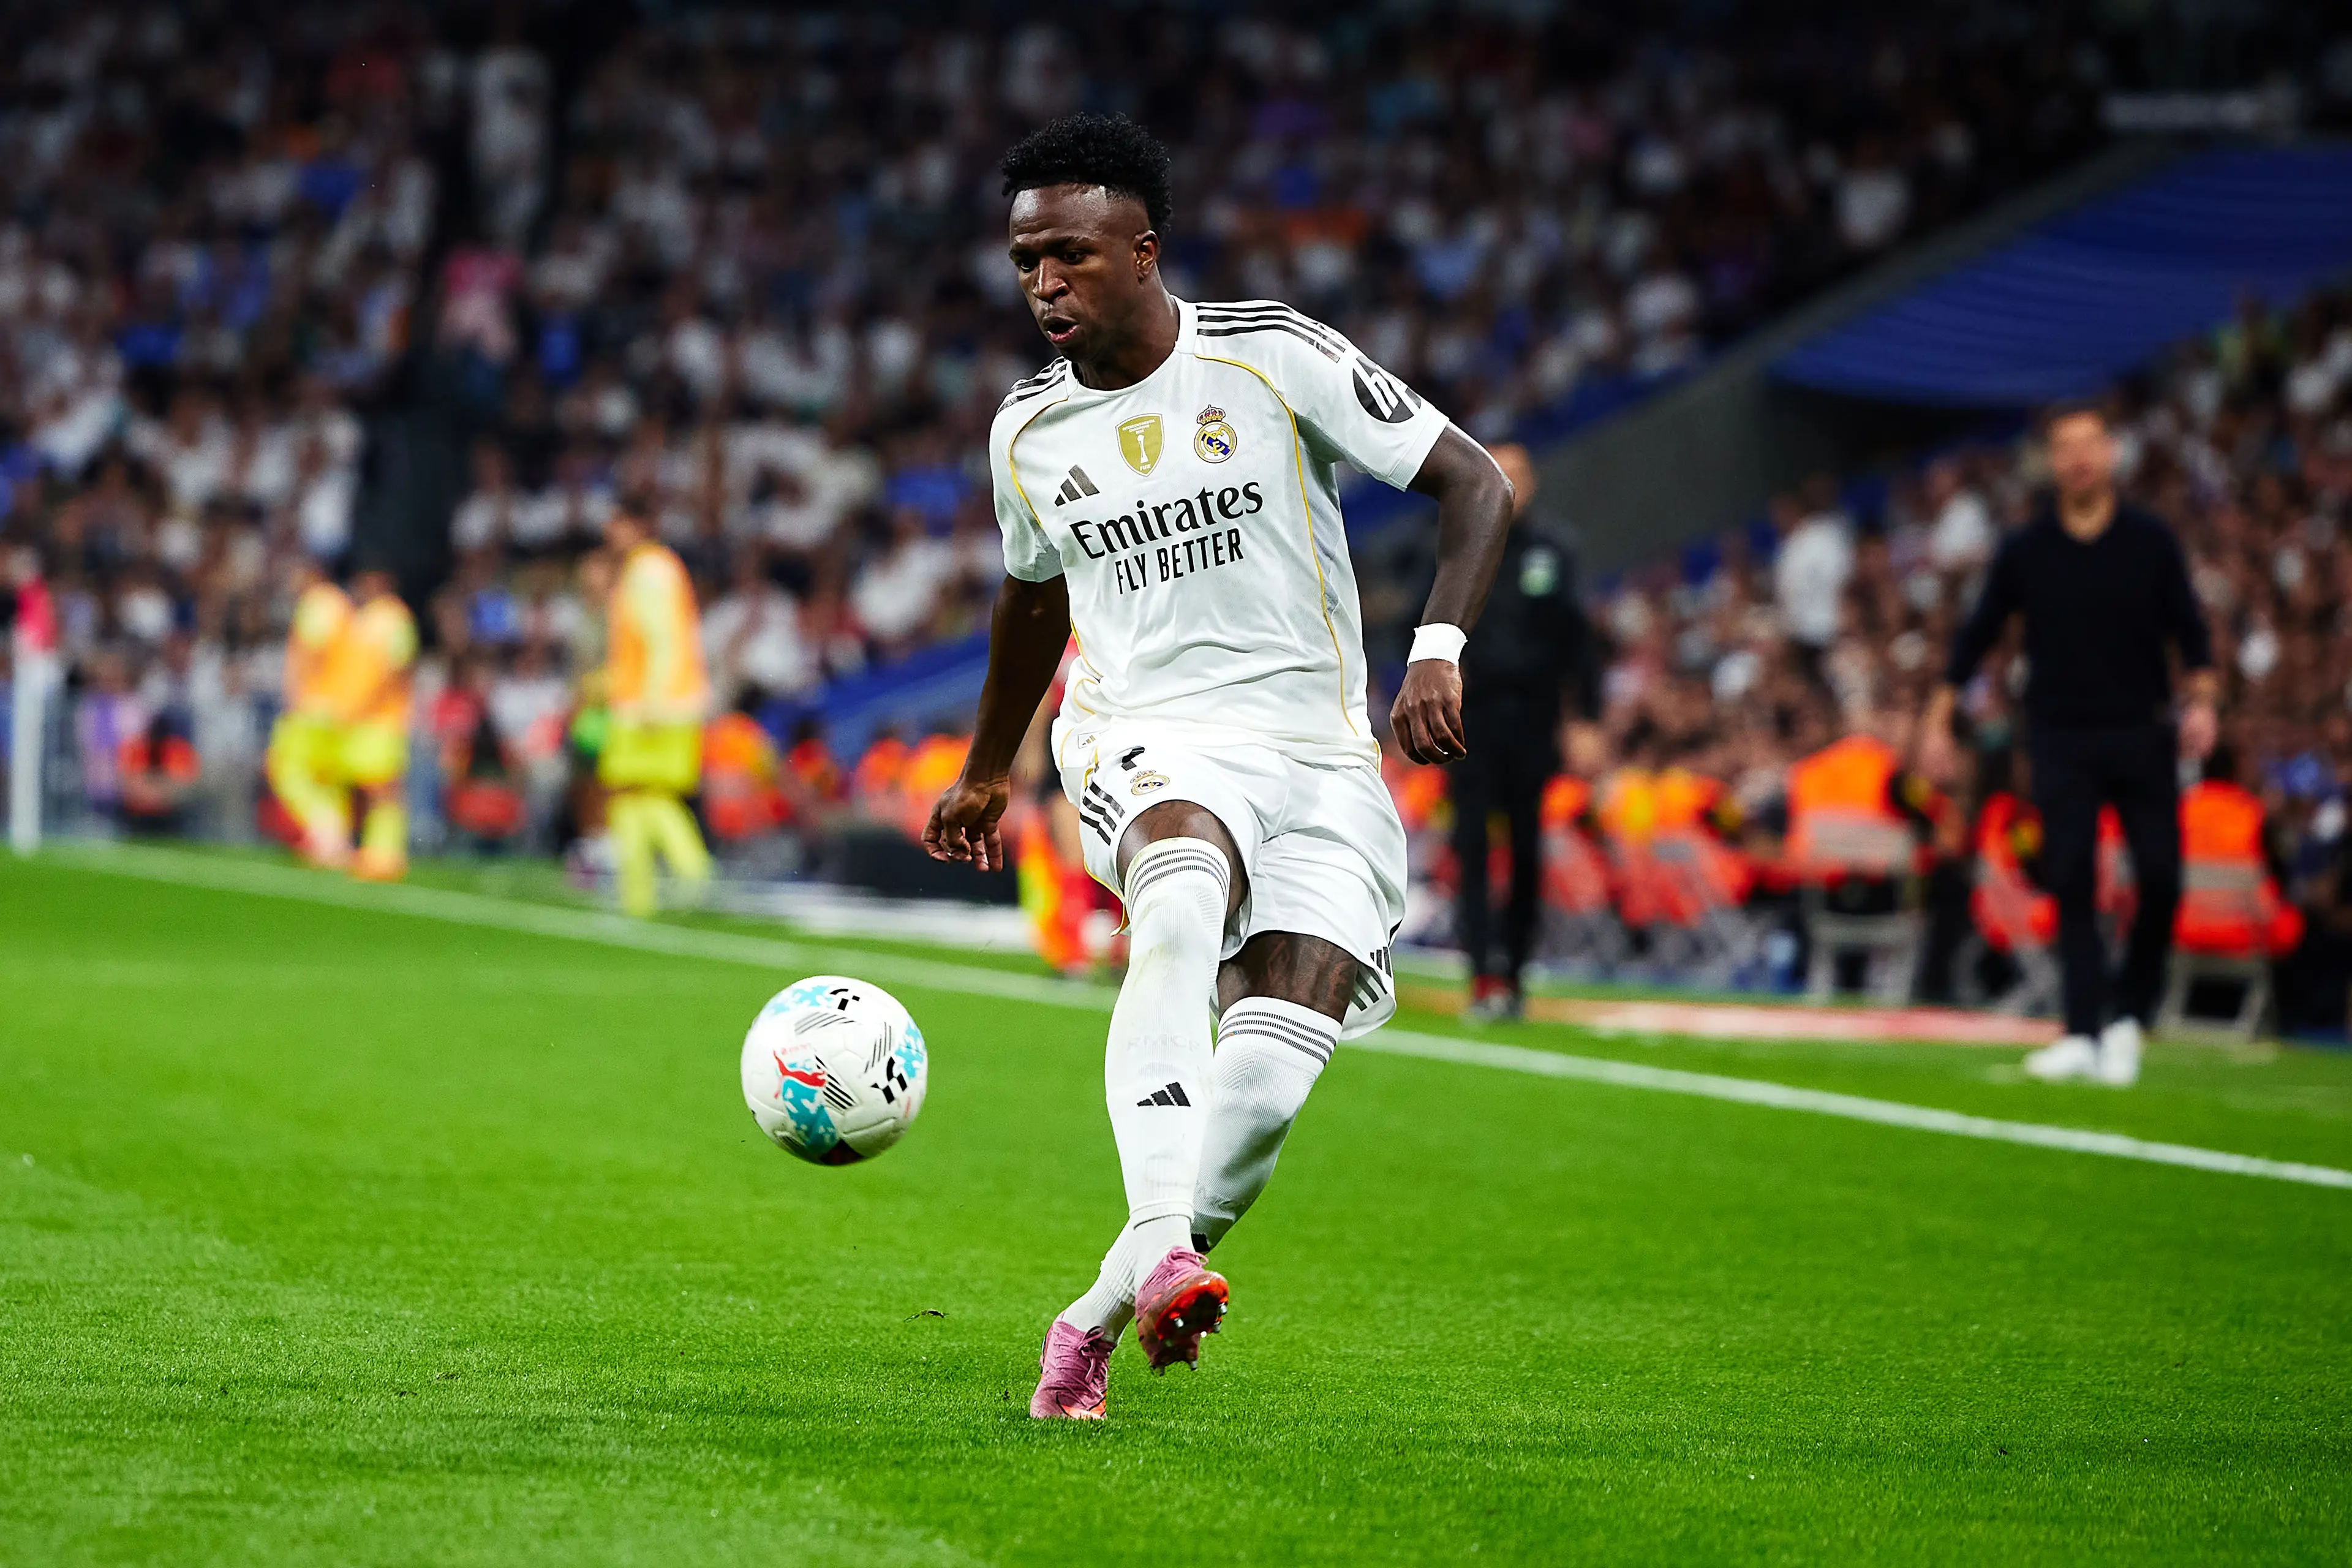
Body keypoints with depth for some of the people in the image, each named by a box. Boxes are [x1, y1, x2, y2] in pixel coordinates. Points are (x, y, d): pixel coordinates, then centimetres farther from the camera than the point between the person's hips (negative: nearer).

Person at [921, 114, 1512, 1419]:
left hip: (1320, 754, -1)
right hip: (1147, 742, 1)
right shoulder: (1029, 432, 8)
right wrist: (987, 774, 40)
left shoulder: (1273, 357, -3)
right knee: (1183, 902, -37)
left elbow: (1474, 486, -2)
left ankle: (1104, 1313, 1)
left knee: (1269, 1077, -18)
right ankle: (1160, 1244, -49)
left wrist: (1439, 650, -18)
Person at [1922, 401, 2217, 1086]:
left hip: (2140, 733, 0)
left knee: (2160, 876, -8)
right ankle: (2083, 1034, -6)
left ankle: (2130, 1015, 9)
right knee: (2071, 882, -7)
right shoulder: (2025, 550, 2)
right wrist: (1938, 720, 5)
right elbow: (1977, 636, 8)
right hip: (2062, 738, 0)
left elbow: (2188, 630, 4)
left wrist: (2202, 700, -13)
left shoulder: (2151, 541, 1)